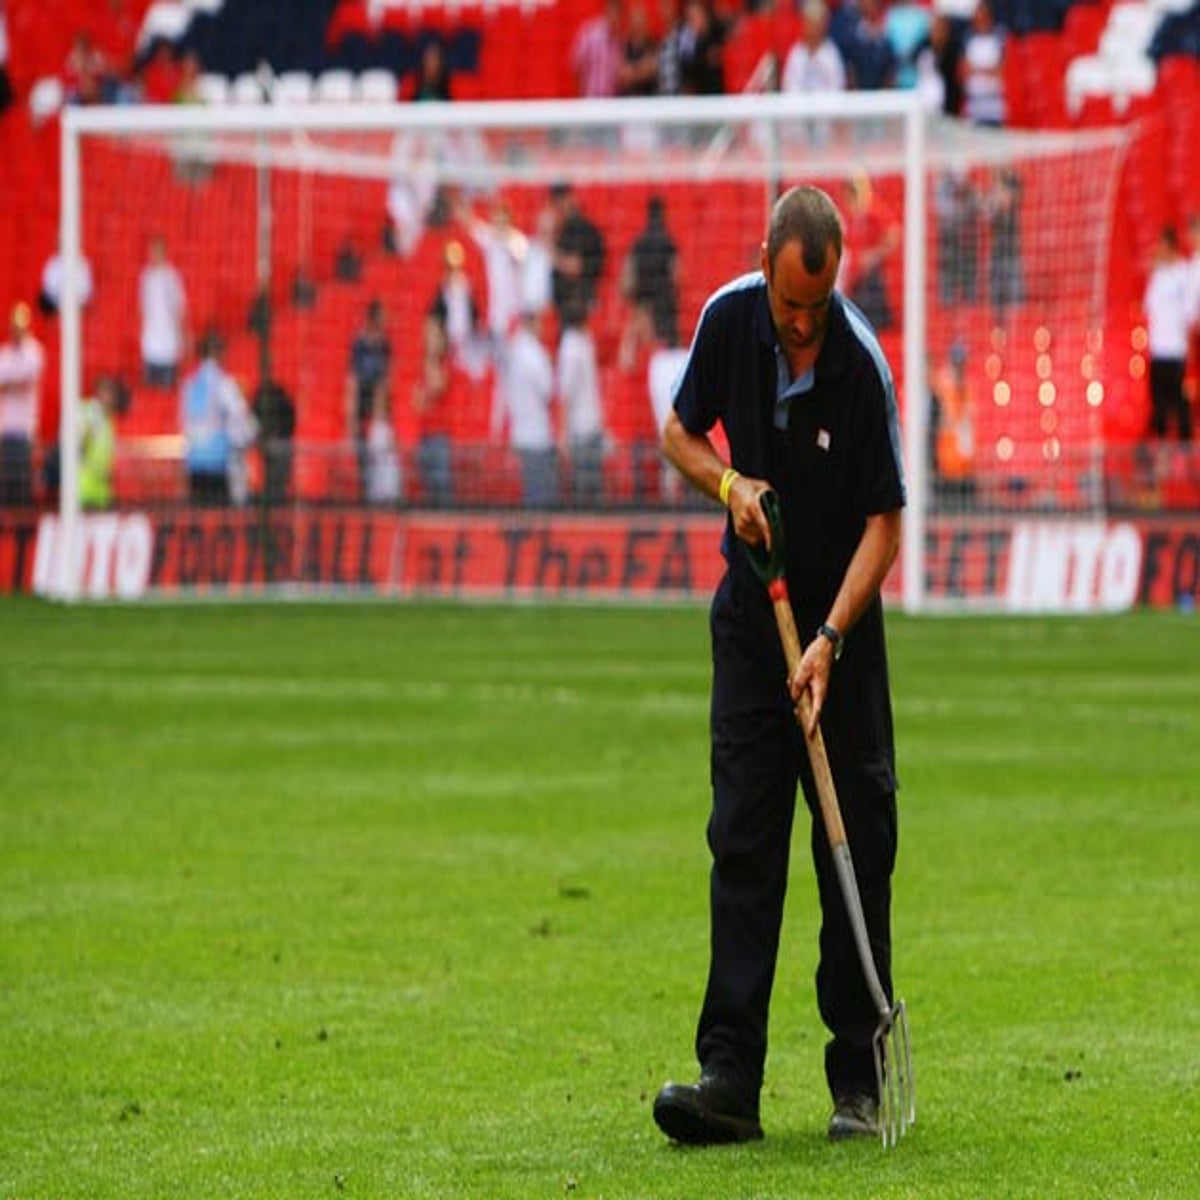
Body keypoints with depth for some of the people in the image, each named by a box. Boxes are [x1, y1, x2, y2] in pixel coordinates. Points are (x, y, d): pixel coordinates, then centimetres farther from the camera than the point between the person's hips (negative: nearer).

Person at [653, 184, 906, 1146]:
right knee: (742, 839, -5)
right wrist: (728, 482, -13)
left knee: (858, 843, -1)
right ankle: (730, 1076, -10)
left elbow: (884, 524, -15)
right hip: (751, 609, 3)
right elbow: (681, 433, 8)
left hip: (842, 615, -2)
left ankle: (859, 1080, 6)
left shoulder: (862, 365, -18)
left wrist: (830, 640, -24)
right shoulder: (730, 318, -8)